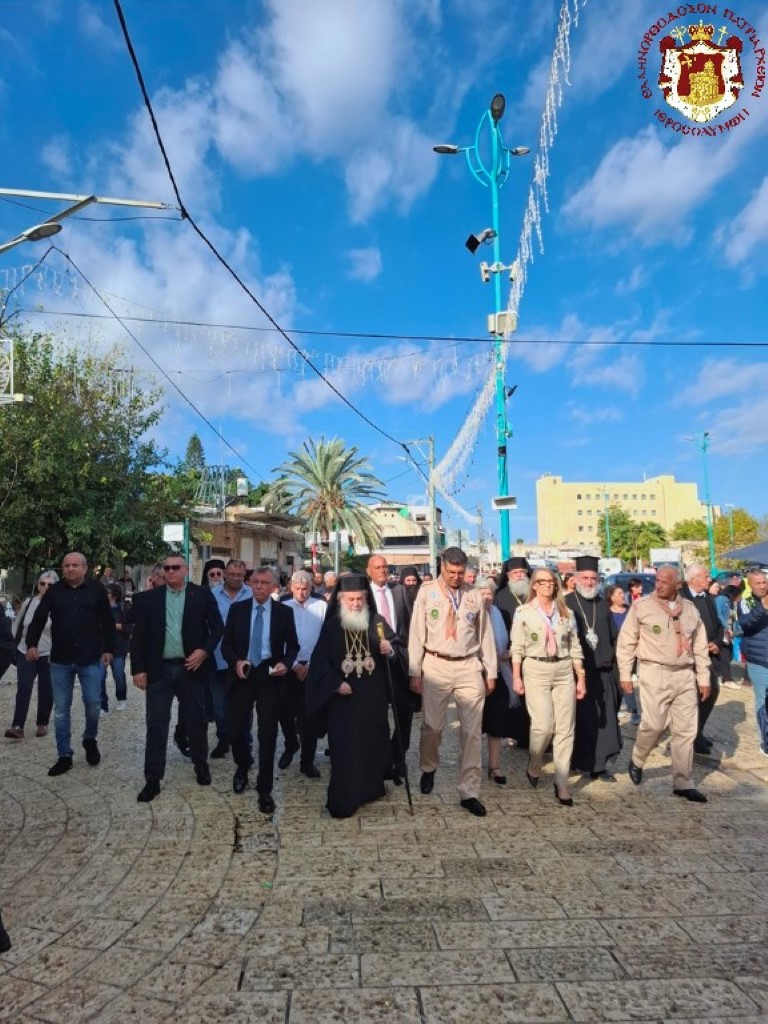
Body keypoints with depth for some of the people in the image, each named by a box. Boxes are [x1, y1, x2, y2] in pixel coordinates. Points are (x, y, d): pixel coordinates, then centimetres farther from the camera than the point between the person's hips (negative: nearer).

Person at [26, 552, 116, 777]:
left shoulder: (96, 589, -1)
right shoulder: (54, 591, 3)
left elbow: (107, 621, 2)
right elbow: (38, 619, 4)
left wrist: (108, 648, 0)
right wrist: (31, 643, -9)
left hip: (90, 659, -2)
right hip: (60, 660, 2)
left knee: (93, 703, -1)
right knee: (61, 709, 7)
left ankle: (90, 739, 27)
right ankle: (64, 756, 18)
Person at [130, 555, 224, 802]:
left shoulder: (202, 594, -1)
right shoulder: (149, 598, 2)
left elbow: (217, 627, 0)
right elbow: (138, 636, 2)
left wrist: (205, 650, -14)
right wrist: (138, 668, -4)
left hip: (191, 667, 0)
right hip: (159, 669, 1)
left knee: (196, 720, 11)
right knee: (156, 724, 4)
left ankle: (201, 765, 32)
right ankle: (153, 779, 14)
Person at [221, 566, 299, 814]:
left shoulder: (284, 612, 0)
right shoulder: (237, 609, 3)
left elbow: (293, 645, 5)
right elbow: (226, 643, 4)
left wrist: (285, 663, -14)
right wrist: (235, 662, -15)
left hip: (270, 677, -1)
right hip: (242, 675, 2)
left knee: (268, 734, -1)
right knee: (236, 731, 6)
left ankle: (264, 789, 15)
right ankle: (242, 767, 40)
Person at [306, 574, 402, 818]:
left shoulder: (377, 622, 1)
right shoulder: (331, 626, -3)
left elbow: (399, 649, 0)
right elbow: (320, 660, -3)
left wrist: (391, 650, -22)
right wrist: (335, 683, -14)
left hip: (373, 697, 2)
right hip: (342, 698, -2)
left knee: (373, 743, 11)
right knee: (345, 748, 0)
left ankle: (371, 788, 30)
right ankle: (342, 802, 10)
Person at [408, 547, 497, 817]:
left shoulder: (474, 596, 5)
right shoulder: (426, 593, -2)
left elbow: (485, 635, 10)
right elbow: (416, 633, -2)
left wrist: (490, 672, 8)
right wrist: (415, 672, -4)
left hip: (469, 667, 2)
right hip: (436, 666, -1)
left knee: (472, 731, 1)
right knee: (432, 725, 7)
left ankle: (469, 792, 12)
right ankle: (428, 770, 37)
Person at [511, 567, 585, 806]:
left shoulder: (566, 612, 9)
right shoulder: (524, 612, 1)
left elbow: (574, 647, 10)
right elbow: (517, 648, 1)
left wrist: (580, 678, 7)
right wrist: (516, 676, -6)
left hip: (564, 671, 3)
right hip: (536, 670, -3)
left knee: (565, 729, 1)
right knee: (543, 726, -11)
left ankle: (561, 785, 11)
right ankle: (533, 767, 18)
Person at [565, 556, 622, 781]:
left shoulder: (603, 605, 12)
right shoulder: (566, 603, -4)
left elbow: (614, 636, 17)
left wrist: (609, 658, 6)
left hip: (602, 672, 5)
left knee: (603, 720, 5)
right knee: (579, 719, 4)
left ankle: (599, 764, 14)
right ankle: (578, 761, 16)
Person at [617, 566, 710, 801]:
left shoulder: (690, 608, 6)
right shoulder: (642, 606, -6)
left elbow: (700, 646, 13)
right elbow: (626, 642, -3)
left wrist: (703, 677, 10)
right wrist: (625, 674, -5)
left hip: (685, 674, 4)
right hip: (654, 673, -4)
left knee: (686, 730, 7)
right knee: (654, 724, -7)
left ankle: (683, 783, 19)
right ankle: (637, 760, 23)